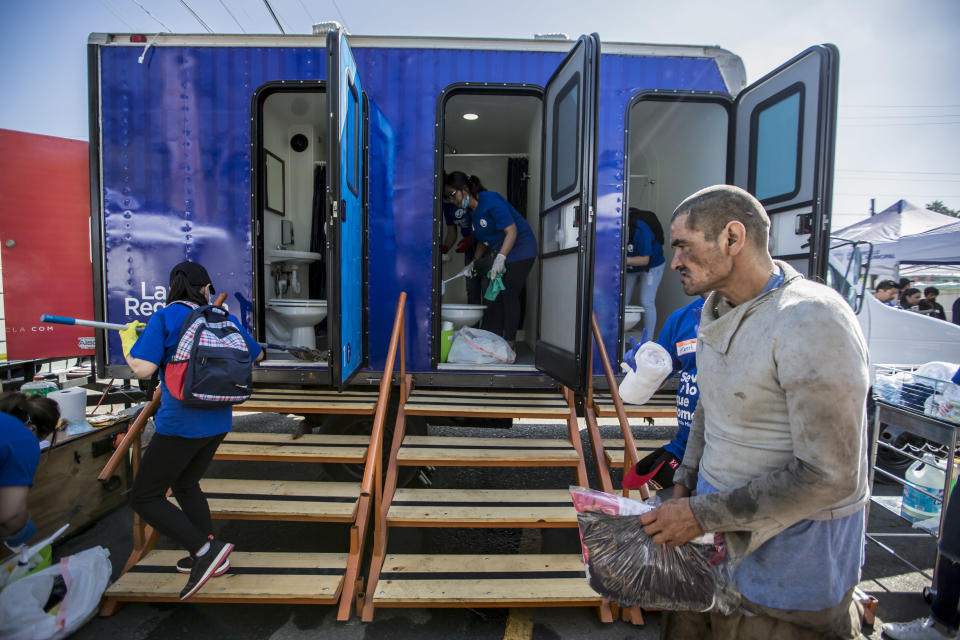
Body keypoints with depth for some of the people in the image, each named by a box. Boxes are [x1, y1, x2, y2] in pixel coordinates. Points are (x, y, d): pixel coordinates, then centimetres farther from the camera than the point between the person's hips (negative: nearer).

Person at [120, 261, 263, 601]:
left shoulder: (165, 318, -9)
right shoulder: (224, 319, 4)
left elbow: (143, 368, -17)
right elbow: (257, 355, 16)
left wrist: (128, 337, 1)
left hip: (180, 424, -6)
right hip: (217, 423, 6)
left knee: (144, 498, 9)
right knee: (185, 484, 27)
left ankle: (205, 548, -2)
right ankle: (205, 558, 31)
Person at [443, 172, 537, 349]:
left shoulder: (490, 201, -21)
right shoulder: (472, 209, 7)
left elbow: (512, 231, -26)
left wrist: (500, 258, -35)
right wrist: (474, 262, 9)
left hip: (521, 250, -9)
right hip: (503, 253, 9)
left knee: (509, 295, -12)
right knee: (494, 294, 8)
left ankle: (510, 342, -6)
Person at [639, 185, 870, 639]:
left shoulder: (812, 321, -25)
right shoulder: (716, 310, 4)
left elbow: (829, 475, -26)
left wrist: (703, 514, -21)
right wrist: (684, 483, 6)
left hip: (792, 547, -7)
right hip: (720, 527, 8)